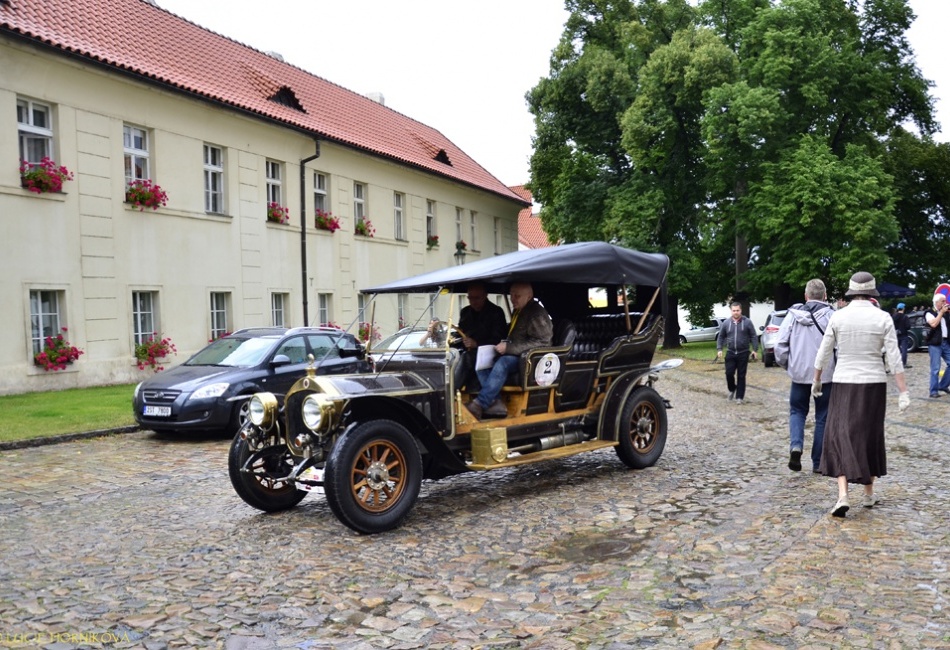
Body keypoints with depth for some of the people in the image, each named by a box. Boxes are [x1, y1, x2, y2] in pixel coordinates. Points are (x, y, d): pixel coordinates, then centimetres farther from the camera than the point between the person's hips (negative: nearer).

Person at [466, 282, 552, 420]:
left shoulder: (538, 314, -13)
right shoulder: (517, 311, 15)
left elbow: (541, 342, -21)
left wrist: (509, 348, -24)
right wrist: (504, 345, 4)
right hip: (515, 353, 9)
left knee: (502, 363, -35)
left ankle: (479, 404, -32)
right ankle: (495, 403, -22)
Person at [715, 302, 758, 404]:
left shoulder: (747, 322, -2)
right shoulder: (726, 323, 4)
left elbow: (753, 337, 0)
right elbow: (720, 337, 10)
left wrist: (754, 350, -7)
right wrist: (719, 349, 0)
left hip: (743, 353, -2)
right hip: (730, 353, 2)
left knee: (741, 376, 2)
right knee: (729, 373, -4)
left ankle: (739, 397, 9)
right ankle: (732, 389, 24)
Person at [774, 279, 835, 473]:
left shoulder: (793, 314, -1)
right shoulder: (831, 315, -8)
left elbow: (780, 345, -1)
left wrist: (786, 364, 14)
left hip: (799, 373, 1)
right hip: (825, 374, -1)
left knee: (797, 411, 17)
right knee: (822, 417, 10)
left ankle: (795, 446, -8)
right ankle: (818, 463, 16)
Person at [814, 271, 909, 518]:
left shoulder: (838, 317, -5)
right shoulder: (883, 318, -6)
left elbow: (824, 353, -1)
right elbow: (894, 358, -9)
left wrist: (817, 380, 13)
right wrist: (903, 392, -7)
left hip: (844, 384, -1)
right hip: (874, 385, 1)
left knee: (840, 436, 2)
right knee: (870, 437, 16)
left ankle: (843, 495, -15)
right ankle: (869, 494, 28)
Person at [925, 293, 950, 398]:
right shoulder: (930, 313, -1)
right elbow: (933, 324, -18)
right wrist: (941, 312, -10)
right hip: (935, 343, -6)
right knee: (935, 368, -6)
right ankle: (933, 391, -1)